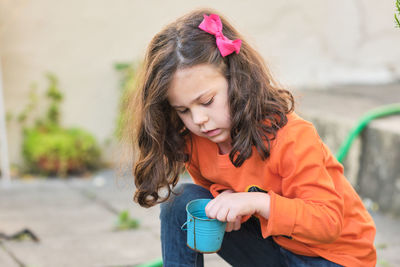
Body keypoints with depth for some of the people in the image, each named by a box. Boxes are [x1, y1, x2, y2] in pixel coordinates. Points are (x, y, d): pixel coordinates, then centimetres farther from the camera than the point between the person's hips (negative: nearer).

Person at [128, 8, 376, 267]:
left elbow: (329, 222, -26)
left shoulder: (291, 138, -28)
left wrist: (258, 202, -38)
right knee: (181, 201, -9)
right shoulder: (192, 140, -7)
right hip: (273, 245, 7)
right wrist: (224, 197, -13)